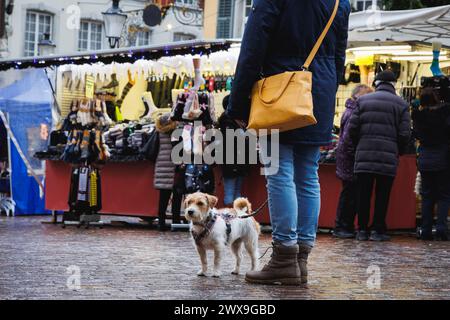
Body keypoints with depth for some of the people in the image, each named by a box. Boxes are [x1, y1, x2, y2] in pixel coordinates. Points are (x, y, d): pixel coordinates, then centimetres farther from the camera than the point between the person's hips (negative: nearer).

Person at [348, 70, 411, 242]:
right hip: (388, 157, -1)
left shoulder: (363, 100, 8)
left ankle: (362, 229, 8)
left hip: (364, 156, 1)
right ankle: (377, 230, 4)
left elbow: (352, 128, 2)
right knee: (382, 195, 5)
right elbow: (404, 134, -2)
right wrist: (397, 151, 14)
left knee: (363, 194, 6)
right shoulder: (401, 104, 4)